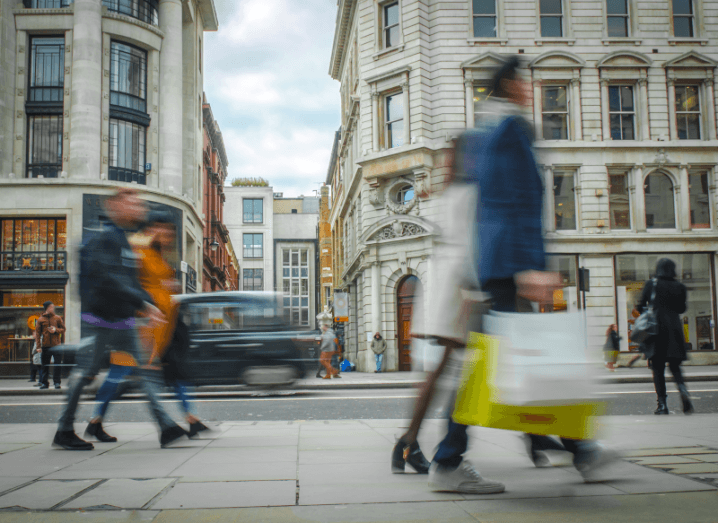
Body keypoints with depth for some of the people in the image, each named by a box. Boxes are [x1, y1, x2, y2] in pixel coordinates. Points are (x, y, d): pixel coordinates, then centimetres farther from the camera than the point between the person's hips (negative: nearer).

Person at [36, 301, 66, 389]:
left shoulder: (57, 318, 7)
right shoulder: (41, 320, 5)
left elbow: (63, 329, 11)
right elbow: (37, 333, 4)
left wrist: (56, 330, -11)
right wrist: (39, 346, -3)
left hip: (56, 345, 0)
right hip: (45, 346, 0)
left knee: (58, 365, -4)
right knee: (44, 365, 5)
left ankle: (57, 382, 3)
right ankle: (44, 382, 13)